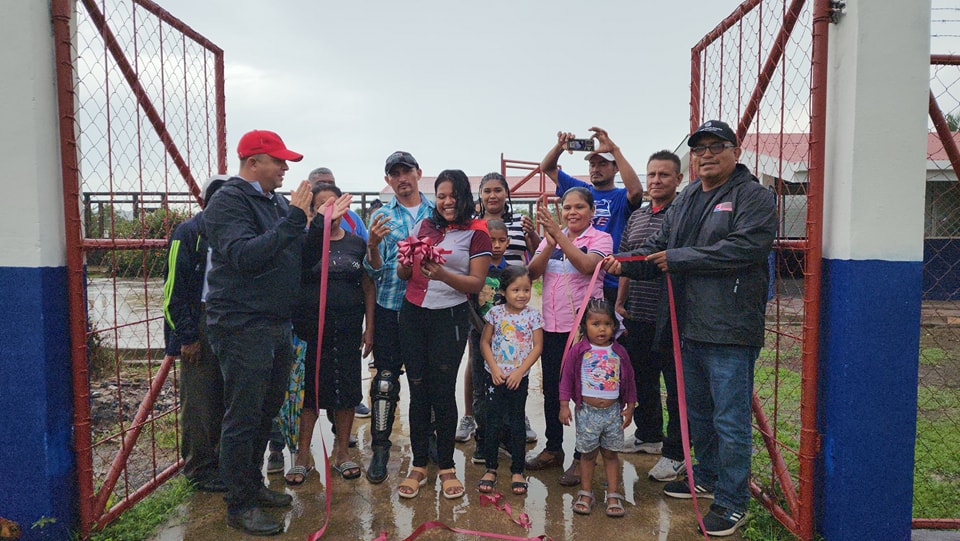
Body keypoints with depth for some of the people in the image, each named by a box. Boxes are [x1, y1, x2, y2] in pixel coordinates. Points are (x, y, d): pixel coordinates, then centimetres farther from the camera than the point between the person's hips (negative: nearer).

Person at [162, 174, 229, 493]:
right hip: (201, 326, -5)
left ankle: (222, 461, 25)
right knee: (199, 401, 1)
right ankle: (199, 469, 15)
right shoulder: (188, 233, -6)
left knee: (226, 399, 11)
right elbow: (174, 290, -9)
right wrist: (187, 336, -13)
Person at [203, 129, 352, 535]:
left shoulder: (278, 202, 15)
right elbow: (244, 256, -26)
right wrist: (293, 220, -25)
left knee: (266, 412, 18)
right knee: (243, 418, 0)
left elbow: (298, 257, 17)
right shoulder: (229, 201, -11)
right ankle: (240, 507, 13)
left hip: (277, 325, 9)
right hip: (243, 326, -9)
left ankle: (253, 485, 34)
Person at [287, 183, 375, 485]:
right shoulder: (305, 240, 1)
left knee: (347, 389, 7)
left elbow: (368, 287, 10)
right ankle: (303, 455, 18)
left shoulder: (356, 243, 8)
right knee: (308, 388, 2)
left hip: (348, 329, 2)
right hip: (310, 327, -2)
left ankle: (342, 452, 23)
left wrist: (369, 327, 3)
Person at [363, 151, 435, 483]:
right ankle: (380, 447, 15)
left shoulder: (438, 212, 5)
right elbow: (374, 271, 0)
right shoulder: (381, 216, 4)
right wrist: (373, 245, -20)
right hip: (390, 308, 0)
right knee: (385, 379, 2)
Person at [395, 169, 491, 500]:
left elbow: (477, 283, -8)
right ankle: (419, 466, 20)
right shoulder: (423, 227, 10)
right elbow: (402, 274, 11)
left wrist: (442, 274, -23)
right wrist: (406, 264, -12)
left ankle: (446, 467, 19)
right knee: (418, 390, 8)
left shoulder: (476, 233, -2)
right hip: (413, 315, 4)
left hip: (450, 318, -4)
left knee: (443, 392, 2)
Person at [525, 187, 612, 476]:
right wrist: (550, 242, -17)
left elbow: (586, 265, -22)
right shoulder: (550, 237, 10)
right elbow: (533, 272, -3)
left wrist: (559, 234, -24)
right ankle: (553, 449, 29)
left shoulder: (600, 239, -3)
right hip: (551, 325, 5)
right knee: (551, 390, 14)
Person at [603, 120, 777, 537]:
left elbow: (743, 248, -21)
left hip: (730, 330, -8)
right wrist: (624, 263, -5)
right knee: (697, 411, 21)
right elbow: (659, 246, 15)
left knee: (730, 419, 0)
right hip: (688, 327, 8)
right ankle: (707, 479, 40)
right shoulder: (685, 199, 17)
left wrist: (678, 258, -15)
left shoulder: (753, 196, -6)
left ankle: (732, 503, 16)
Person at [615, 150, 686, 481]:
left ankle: (675, 454, 16)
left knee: (677, 387, 3)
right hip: (637, 317, 7)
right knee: (642, 380, 19)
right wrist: (619, 303, 12)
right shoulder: (636, 217, 14)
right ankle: (648, 435, 37)